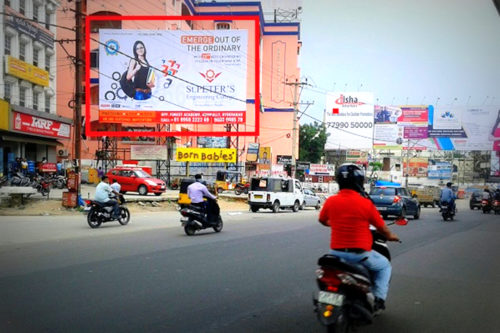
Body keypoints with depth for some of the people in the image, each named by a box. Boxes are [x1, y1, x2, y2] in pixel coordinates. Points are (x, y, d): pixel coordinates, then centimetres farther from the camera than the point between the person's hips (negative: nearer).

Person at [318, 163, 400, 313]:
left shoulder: (331, 201, -4)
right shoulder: (365, 203, -13)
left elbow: (322, 220, 14)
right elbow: (381, 228, -2)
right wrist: (390, 236, 20)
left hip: (336, 252, 4)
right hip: (359, 254, -3)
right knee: (384, 266, 24)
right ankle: (379, 299, 14)